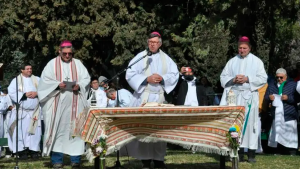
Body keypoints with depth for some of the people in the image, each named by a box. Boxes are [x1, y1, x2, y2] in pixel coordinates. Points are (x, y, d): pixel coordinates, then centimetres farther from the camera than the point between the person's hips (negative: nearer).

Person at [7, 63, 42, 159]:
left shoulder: (37, 80, 12)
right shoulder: (16, 80, 4)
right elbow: (12, 93, -8)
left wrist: (37, 93, -14)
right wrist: (25, 95, -15)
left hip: (35, 110, 2)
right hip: (21, 110, -2)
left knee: (35, 131, 1)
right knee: (21, 130, -5)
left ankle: (34, 150, 7)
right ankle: (22, 151, -1)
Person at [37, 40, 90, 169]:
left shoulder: (78, 64, 11)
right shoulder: (52, 64, 5)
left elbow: (86, 79, 6)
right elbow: (45, 80, -2)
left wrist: (79, 85, -14)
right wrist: (57, 85, -18)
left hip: (74, 104, 2)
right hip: (58, 104, -2)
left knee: (75, 130, -1)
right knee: (57, 130, -2)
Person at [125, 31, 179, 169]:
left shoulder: (166, 59, 10)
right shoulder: (140, 57, 1)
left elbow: (174, 74, 5)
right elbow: (130, 74, -5)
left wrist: (162, 79, -12)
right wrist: (147, 79, -15)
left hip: (160, 97, 2)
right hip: (142, 97, -2)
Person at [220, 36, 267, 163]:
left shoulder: (256, 61, 7)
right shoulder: (232, 61, 14)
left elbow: (263, 78, 0)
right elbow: (223, 77, 11)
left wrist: (247, 79, -11)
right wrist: (233, 80, -8)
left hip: (250, 96, -2)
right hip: (235, 95, 2)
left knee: (250, 122, -7)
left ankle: (251, 153, -5)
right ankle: (239, 151, 0)